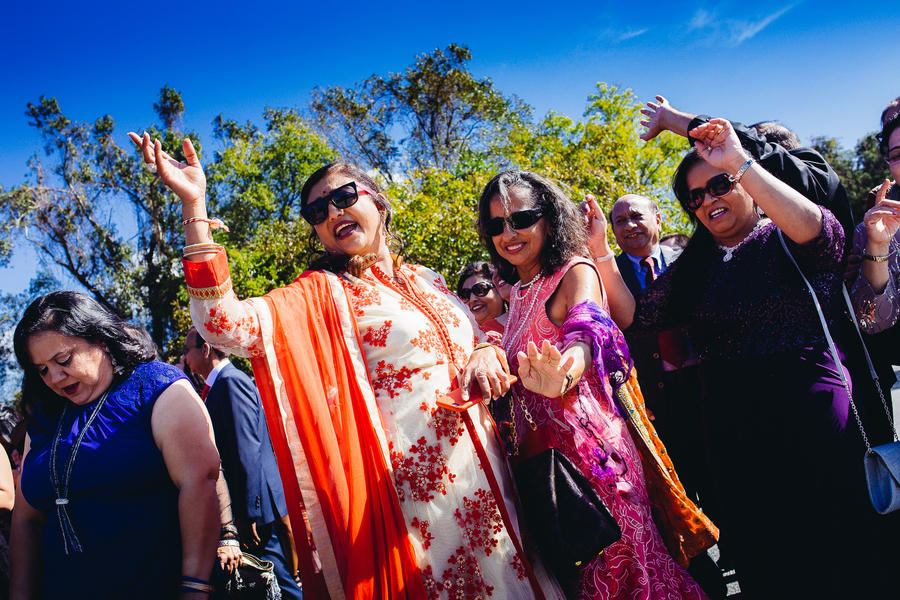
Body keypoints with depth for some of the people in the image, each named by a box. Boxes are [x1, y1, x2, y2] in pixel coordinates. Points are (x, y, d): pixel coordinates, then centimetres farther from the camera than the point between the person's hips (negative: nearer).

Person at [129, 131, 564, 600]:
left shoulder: (426, 281, 12)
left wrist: (486, 352, -5)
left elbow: (479, 335, 20)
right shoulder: (322, 294, -4)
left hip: (485, 480, 6)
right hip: (415, 487, -5)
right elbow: (227, 326, -19)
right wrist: (193, 205, -22)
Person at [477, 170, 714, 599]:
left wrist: (563, 376, -53)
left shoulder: (574, 272, -10)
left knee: (610, 564, 0)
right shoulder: (518, 290, 13)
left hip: (585, 440, -7)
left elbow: (587, 328, -33)